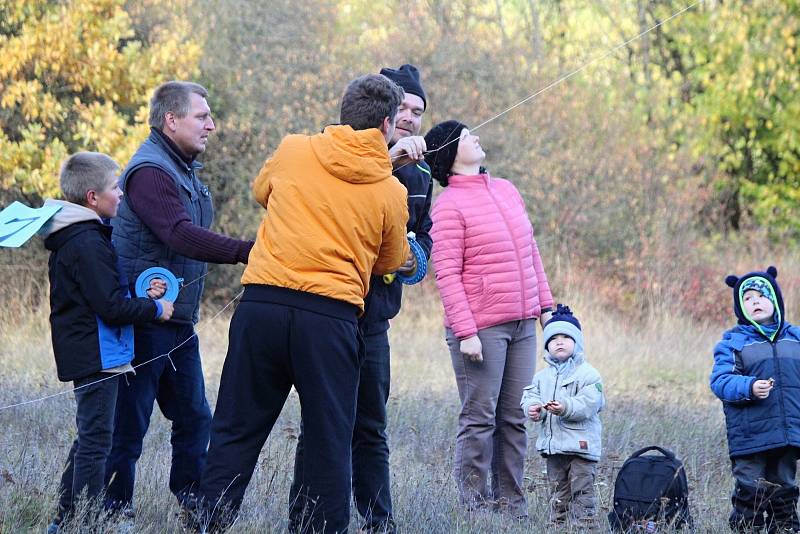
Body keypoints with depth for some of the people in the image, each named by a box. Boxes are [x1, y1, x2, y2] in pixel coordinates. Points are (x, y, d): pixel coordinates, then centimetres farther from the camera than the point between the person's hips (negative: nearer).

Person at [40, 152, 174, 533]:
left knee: (90, 437, 18)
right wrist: (154, 309, -10)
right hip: (96, 355, -11)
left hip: (85, 355, 11)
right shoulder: (87, 243, -19)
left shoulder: (71, 240, 14)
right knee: (96, 438, -6)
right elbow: (110, 306, -22)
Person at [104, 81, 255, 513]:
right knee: (129, 422, -2)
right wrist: (246, 252, -38)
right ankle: (114, 510, 6)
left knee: (194, 417, 13)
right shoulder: (149, 171, -18)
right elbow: (180, 234, -31)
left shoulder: (182, 169, 16)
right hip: (144, 321, -10)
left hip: (178, 322, 10)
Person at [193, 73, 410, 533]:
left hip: (262, 304, 2)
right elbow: (390, 263, 16)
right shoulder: (392, 192, 3)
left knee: (236, 430, 8)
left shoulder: (293, 151, 6)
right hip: (331, 317, -2)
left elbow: (261, 192, 26)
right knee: (329, 439, 7)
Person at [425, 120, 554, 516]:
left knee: (514, 419, 8)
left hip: (522, 325, 7)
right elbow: (447, 275, -13)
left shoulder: (506, 190, 15)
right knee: (480, 420, -4)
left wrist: (545, 305, 16)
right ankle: (473, 506, 0)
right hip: (481, 329, -7)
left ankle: (511, 503, 13)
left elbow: (531, 252, 21)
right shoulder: (449, 206, -8)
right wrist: (465, 332, -18)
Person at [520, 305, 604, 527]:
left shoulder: (588, 374, -8)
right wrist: (532, 408, -17)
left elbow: (588, 404, -18)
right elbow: (530, 395, 7)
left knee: (582, 489, -4)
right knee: (559, 490, 16)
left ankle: (584, 522, -1)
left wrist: (566, 408, -33)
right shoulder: (542, 376, 13)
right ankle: (557, 522, 24)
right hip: (552, 446, 6)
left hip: (580, 445, -6)